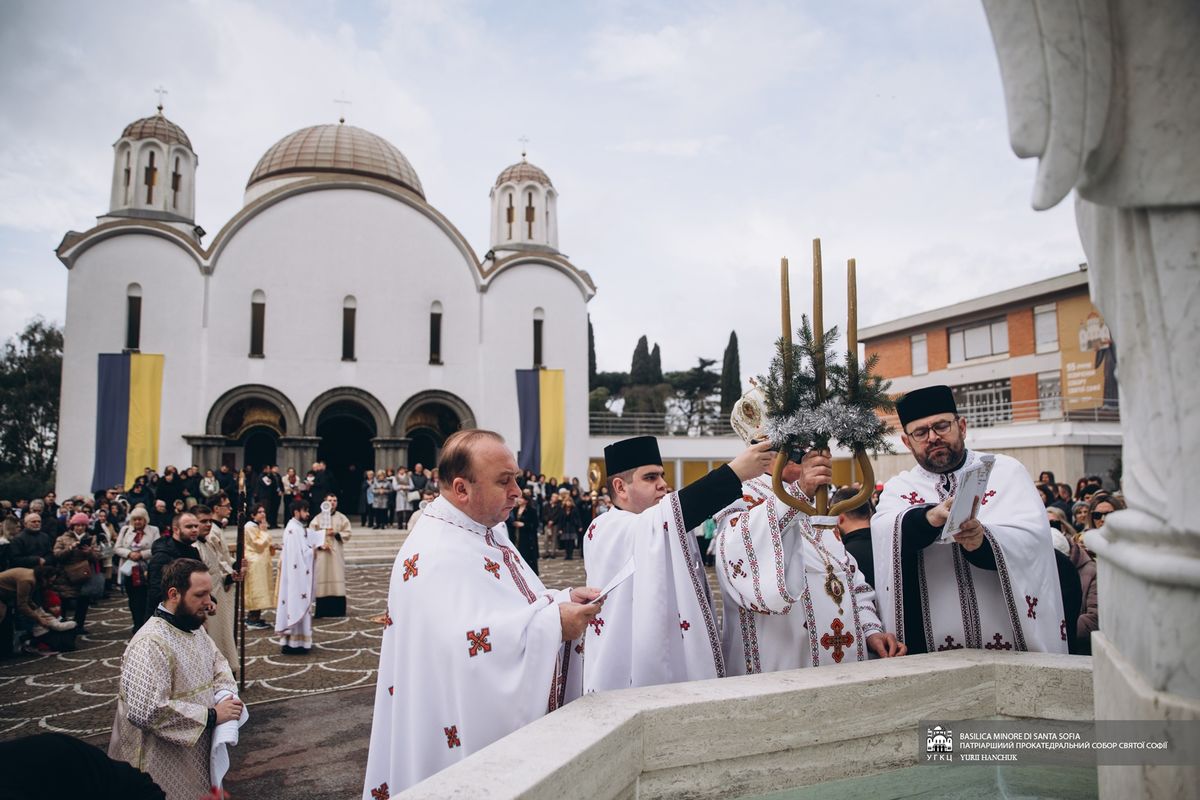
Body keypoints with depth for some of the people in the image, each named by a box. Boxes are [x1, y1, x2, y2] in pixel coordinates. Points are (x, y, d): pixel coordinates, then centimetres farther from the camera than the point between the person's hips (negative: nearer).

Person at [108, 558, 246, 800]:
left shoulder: (194, 627, 4)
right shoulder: (150, 644, -26)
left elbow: (217, 661, 16)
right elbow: (147, 711, -32)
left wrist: (226, 694, -5)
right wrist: (211, 716, -24)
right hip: (166, 768, -8)